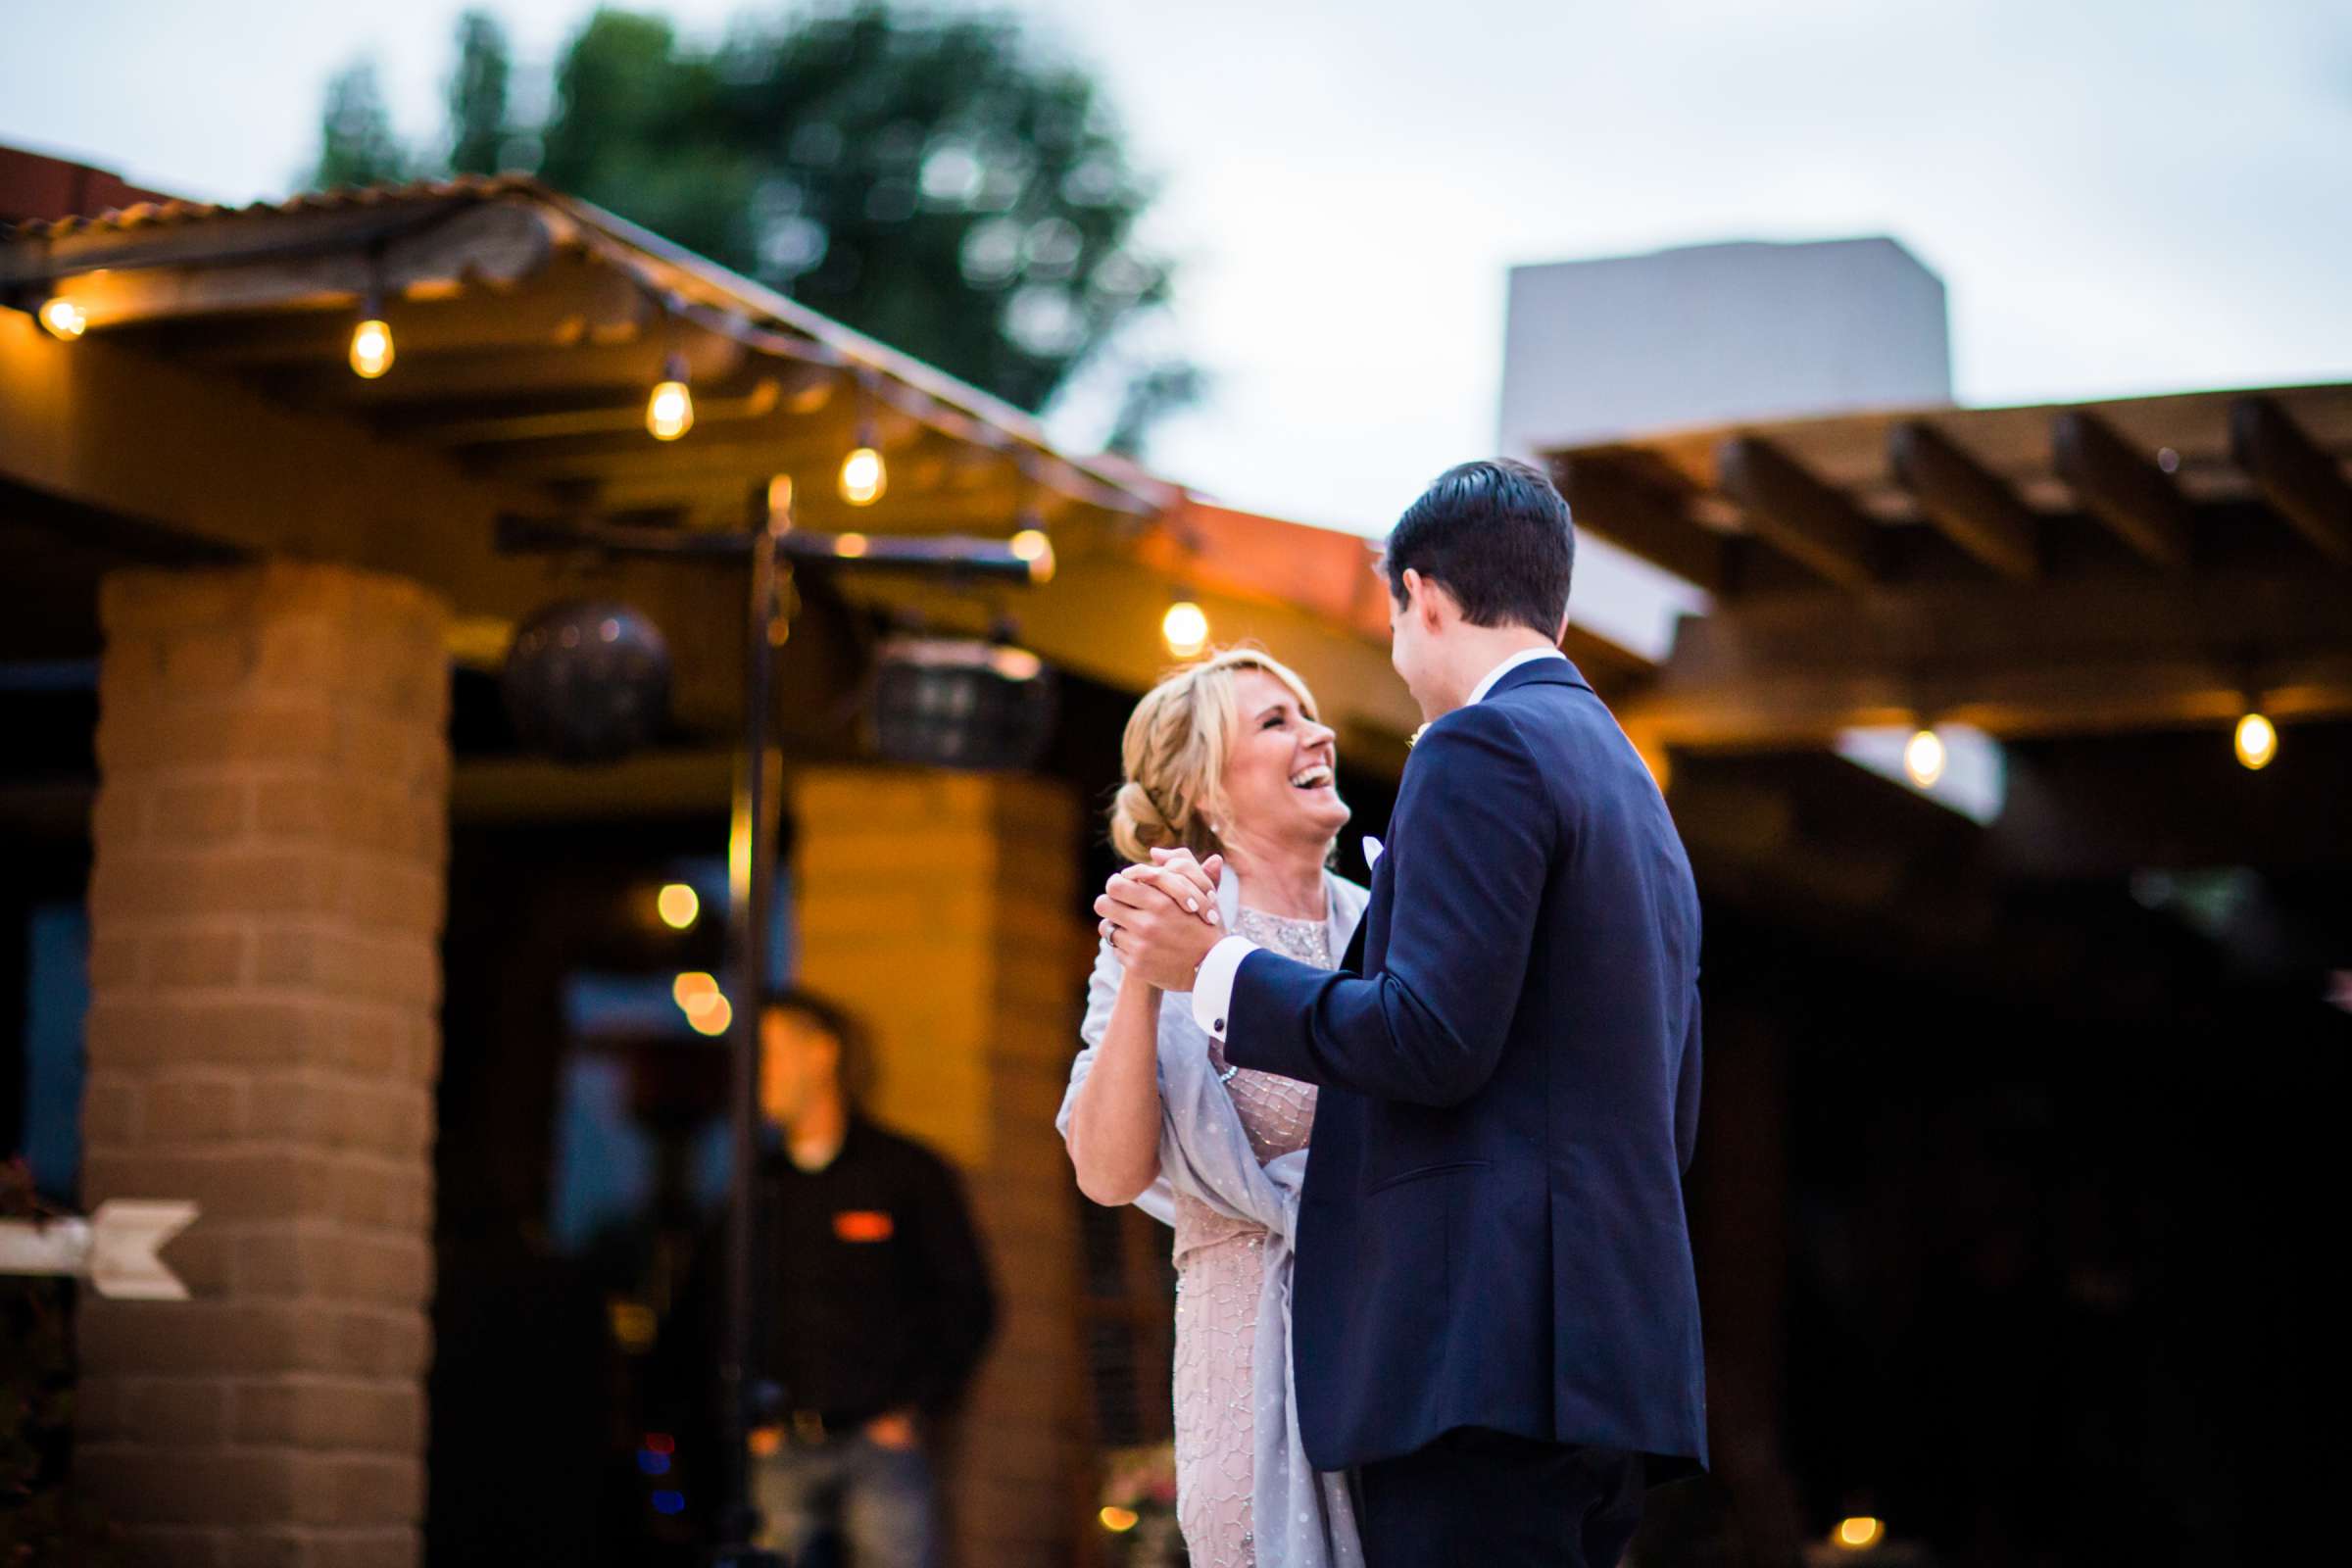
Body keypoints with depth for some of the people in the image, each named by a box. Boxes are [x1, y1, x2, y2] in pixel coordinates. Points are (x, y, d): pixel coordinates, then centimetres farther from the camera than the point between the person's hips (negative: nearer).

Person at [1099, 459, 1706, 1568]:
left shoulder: (1480, 747, -5)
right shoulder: (1634, 789, 24)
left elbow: (1432, 1039, -16)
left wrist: (1212, 966, -5)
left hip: (1486, 1349, -10)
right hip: (1621, 1358, 10)